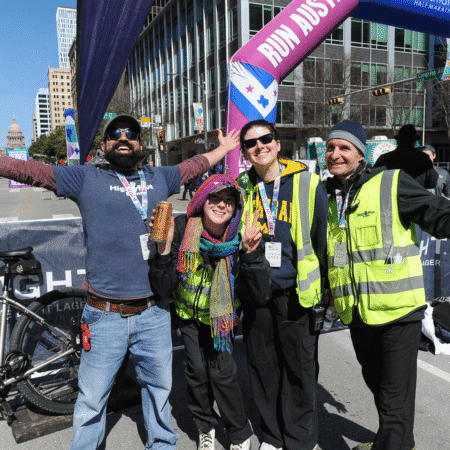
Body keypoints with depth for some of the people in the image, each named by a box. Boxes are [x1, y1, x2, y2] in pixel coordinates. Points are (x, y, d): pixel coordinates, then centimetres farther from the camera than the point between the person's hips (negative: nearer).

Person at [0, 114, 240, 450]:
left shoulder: (159, 177, 10)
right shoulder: (86, 178, 1)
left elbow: (193, 166, 27)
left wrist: (224, 148, 38)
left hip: (154, 312, 4)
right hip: (106, 316, -3)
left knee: (159, 385, 21)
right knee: (92, 398, 12)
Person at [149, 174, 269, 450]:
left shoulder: (240, 237, -20)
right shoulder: (182, 229, -22)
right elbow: (164, 288, -22)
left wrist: (251, 253, -36)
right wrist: (164, 249, -37)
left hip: (222, 314, 0)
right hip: (189, 313, 1)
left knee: (222, 370, -7)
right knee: (197, 369, -2)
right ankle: (205, 427, 28)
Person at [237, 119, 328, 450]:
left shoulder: (307, 184, -6)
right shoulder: (242, 187, 4)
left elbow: (322, 238, -2)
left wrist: (327, 288, 0)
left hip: (295, 292, -3)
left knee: (300, 369, 9)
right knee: (263, 367, 15)